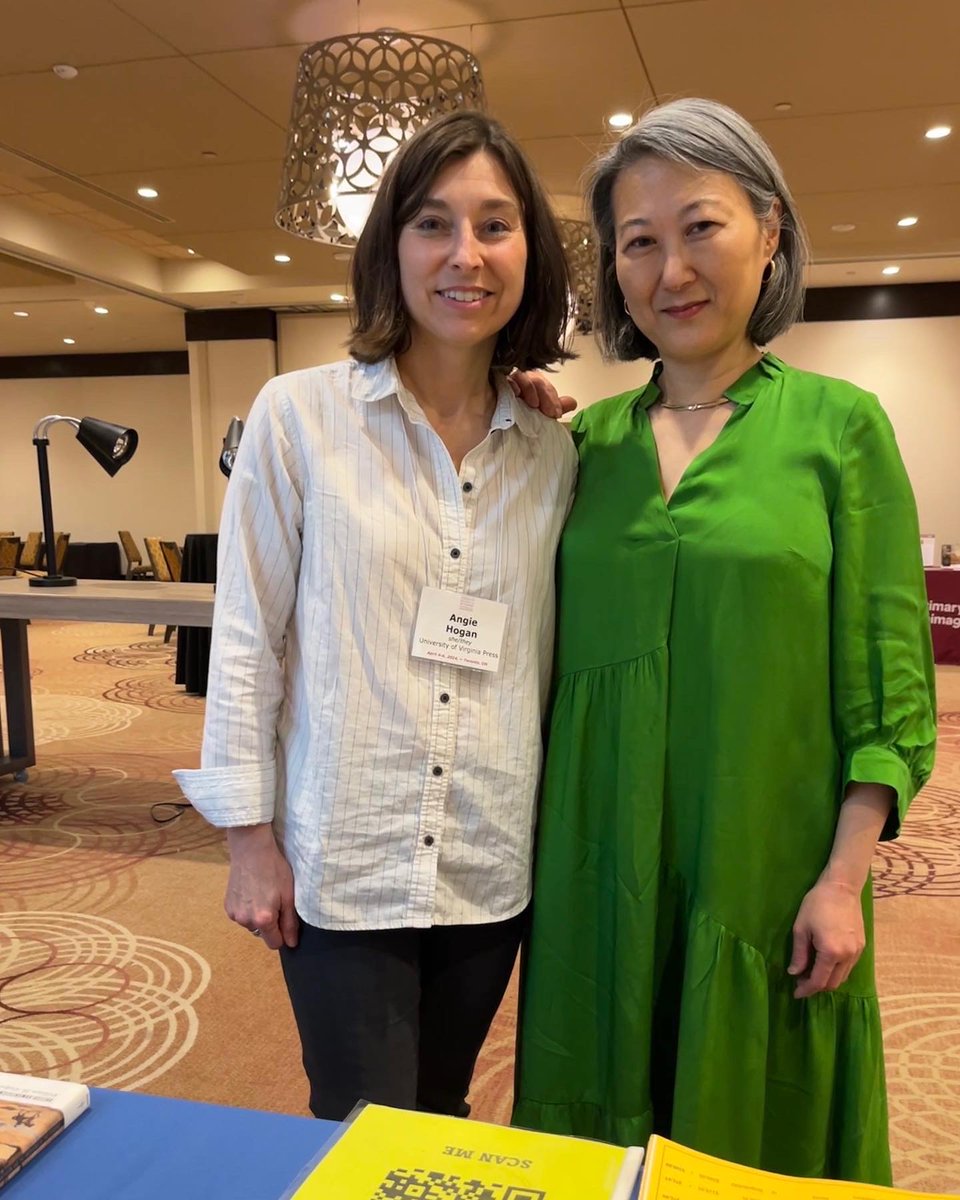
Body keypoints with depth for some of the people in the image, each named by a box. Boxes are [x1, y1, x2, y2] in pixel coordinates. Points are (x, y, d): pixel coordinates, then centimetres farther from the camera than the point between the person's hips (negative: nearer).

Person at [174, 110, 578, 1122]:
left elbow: (553, 654, 8)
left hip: (493, 871, 3)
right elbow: (246, 636, -4)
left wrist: (561, 822, 11)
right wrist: (249, 836, -4)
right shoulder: (298, 416, -7)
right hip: (340, 864, -3)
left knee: (442, 1124, 21)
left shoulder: (553, 451, 2)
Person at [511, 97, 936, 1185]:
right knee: (604, 1120, 19)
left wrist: (843, 879, -10)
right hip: (599, 865, 3)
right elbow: (552, 647, 9)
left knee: (754, 1137, 16)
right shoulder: (587, 439, 4)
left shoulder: (839, 425, -5)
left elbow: (887, 684, -6)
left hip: (763, 871, -2)